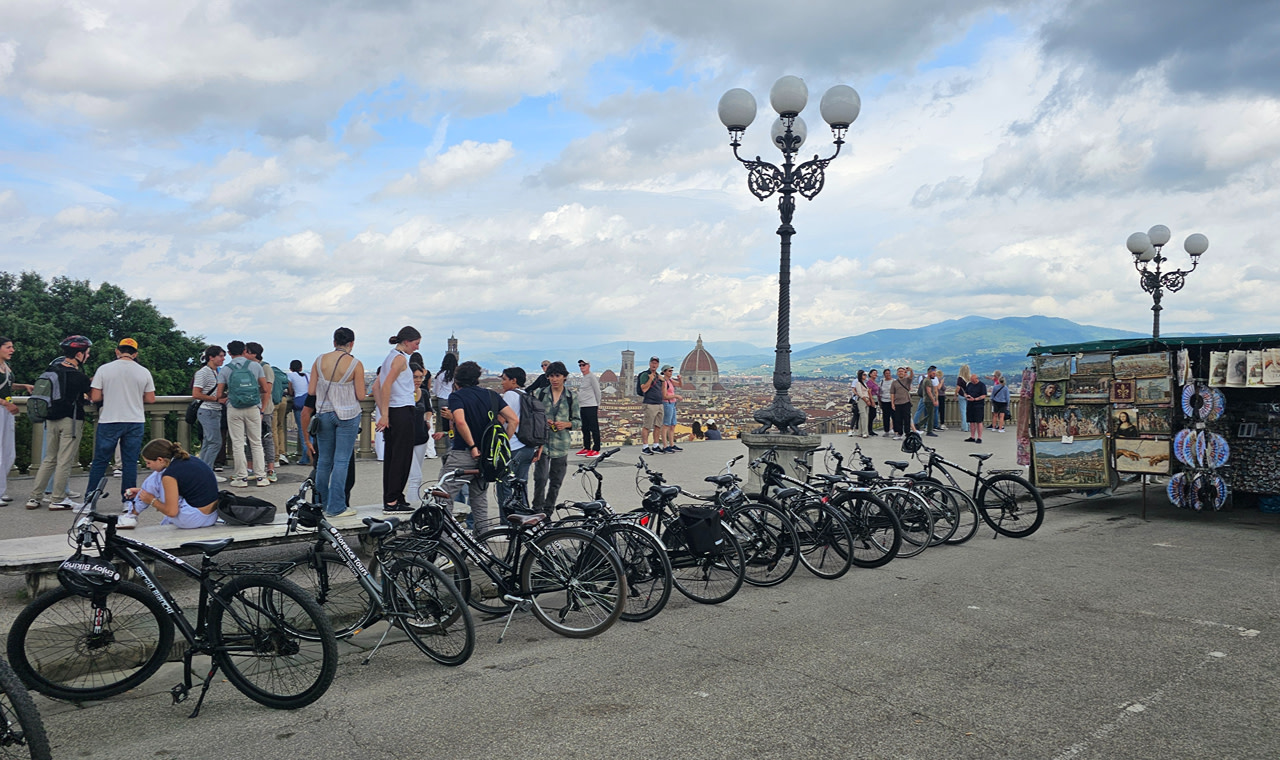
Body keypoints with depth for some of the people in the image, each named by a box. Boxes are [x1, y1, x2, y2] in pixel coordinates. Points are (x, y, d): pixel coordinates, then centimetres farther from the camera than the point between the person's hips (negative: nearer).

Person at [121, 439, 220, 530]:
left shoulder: (170, 474, -15)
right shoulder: (187, 459, 8)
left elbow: (171, 512, -13)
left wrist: (152, 500, 2)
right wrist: (142, 490, 27)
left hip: (193, 520, -8)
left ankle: (132, 515, 15)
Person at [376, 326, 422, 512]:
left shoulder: (389, 357, 17)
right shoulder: (400, 358, -10)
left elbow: (376, 388, 17)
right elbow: (386, 386, -20)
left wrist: (383, 414, 14)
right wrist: (385, 415, -21)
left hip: (392, 413, 9)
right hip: (402, 411, -9)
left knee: (391, 456, 11)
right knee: (401, 457, -5)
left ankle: (390, 499, 16)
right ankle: (392, 501, -4)